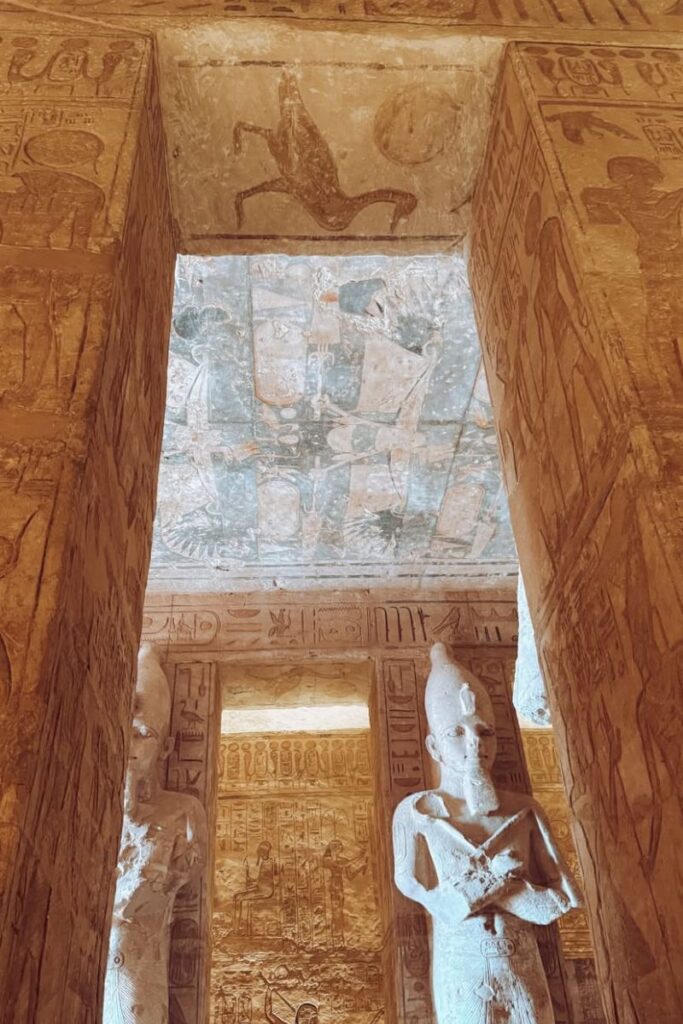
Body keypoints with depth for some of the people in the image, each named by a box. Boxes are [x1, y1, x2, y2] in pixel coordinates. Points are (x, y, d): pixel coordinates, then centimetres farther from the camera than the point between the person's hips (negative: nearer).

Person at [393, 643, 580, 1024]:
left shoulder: (522, 810, -4)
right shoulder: (416, 812, -9)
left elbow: (560, 900, -5)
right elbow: (420, 896, -16)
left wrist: (476, 884, -15)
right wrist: (496, 873, -17)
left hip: (523, 970, 2)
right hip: (462, 972, -2)